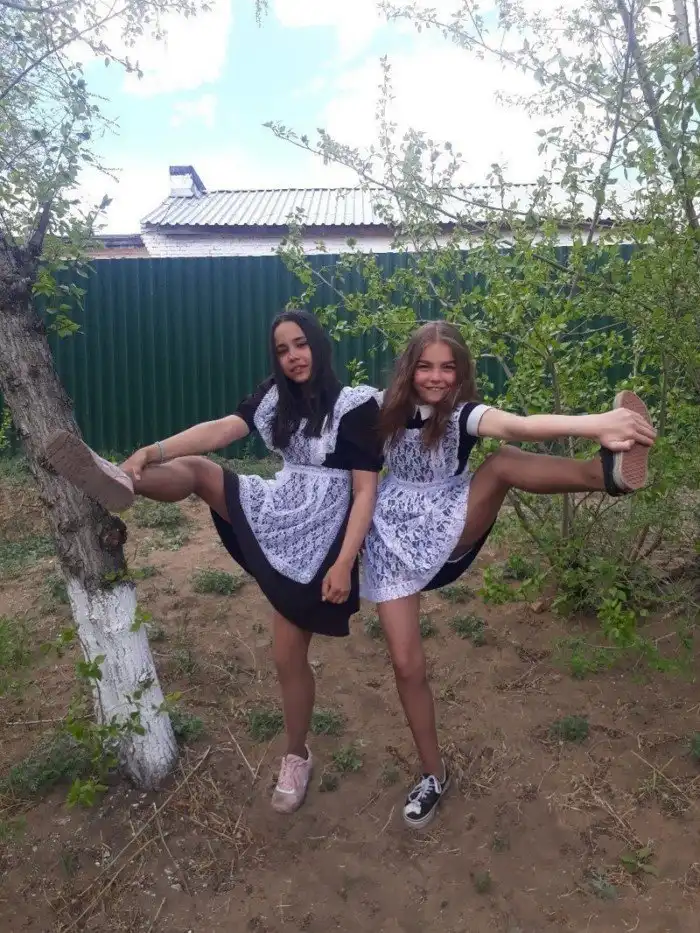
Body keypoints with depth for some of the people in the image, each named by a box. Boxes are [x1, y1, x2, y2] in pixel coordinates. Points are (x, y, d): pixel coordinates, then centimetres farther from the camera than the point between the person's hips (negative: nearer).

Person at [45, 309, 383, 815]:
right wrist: (151, 452, -29)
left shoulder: (355, 406, -15)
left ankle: (296, 757, 24)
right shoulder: (275, 396, 2)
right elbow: (221, 429, -14)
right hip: (274, 513, 6)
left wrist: (344, 563, -23)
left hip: (317, 537, -6)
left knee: (289, 655, 3)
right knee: (196, 469, -7)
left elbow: (366, 491, -16)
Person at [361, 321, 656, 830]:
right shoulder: (390, 410, -5)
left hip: (449, 530, -2)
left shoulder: (464, 413, -15)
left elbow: (520, 426, -36)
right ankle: (434, 774, 20)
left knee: (501, 463, -29)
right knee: (407, 664, -1)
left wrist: (595, 424, -54)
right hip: (393, 543, 2)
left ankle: (610, 470, -57)